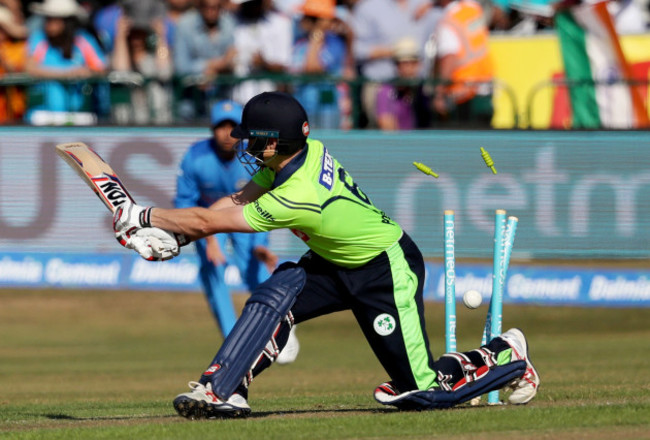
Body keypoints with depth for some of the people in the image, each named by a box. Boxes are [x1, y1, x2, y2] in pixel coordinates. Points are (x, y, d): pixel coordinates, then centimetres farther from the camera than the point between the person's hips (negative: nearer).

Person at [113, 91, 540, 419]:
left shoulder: (297, 200, -36)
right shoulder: (308, 152, -13)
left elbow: (208, 221, -27)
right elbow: (236, 202, -2)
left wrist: (144, 217, -16)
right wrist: (174, 235, -12)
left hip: (389, 273, -8)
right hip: (338, 265, 8)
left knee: (423, 390, -2)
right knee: (274, 296, -15)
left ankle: (505, 355, 19)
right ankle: (222, 389, -13)